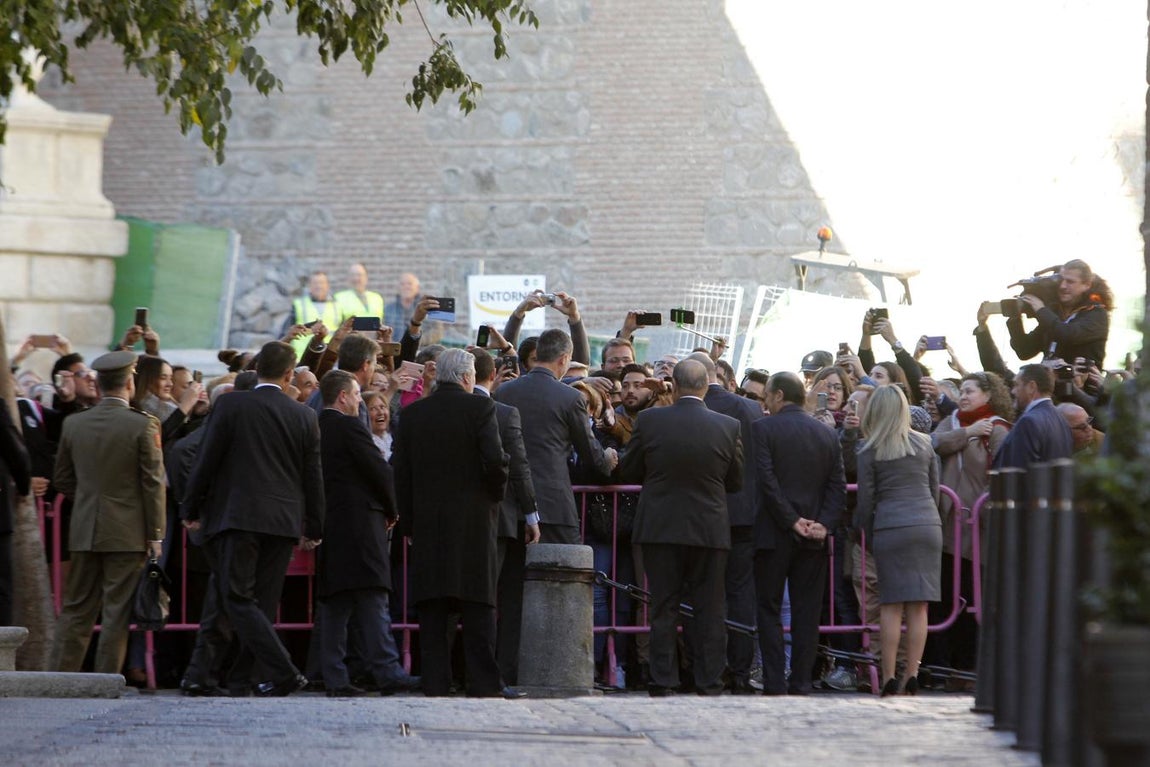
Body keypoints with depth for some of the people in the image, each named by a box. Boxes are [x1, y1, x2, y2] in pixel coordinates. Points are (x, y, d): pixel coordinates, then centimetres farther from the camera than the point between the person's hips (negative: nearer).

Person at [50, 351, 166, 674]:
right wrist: (155, 534, -3)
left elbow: (62, 479, 10)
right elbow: (153, 483, -9)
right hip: (127, 532, -4)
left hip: (85, 531, 4)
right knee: (117, 611, 0)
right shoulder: (143, 425, -10)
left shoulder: (74, 423, 3)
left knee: (76, 610, 9)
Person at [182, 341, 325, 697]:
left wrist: (191, 510, 8)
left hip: (237, 517, -4)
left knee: (239, 600, -5)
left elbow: (206, 461, -3)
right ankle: (238, 678, 13)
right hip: (284, 521, 4)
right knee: (263, 603, 10)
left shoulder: (230, 406, -4)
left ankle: (285, 673, -18)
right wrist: (313, 529, 20)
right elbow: (313, 477, 11)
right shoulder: (305, 416, 5)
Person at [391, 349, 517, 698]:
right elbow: (495, 460, -14)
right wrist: (495, 493, 5)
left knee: (432, 607, 3)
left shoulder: (412, 414, 7)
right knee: (477, 604, 0)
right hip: (473, 521, -3)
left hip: (427, 522, 3)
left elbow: (400, 472, 7)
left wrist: (409, 523, 12)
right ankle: (483, 684, -3)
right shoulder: (480, 408, -5)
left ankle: (434, 684, 0)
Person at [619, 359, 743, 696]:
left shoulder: (650, 420, -8)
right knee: (709, 609, 7)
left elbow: (629, 472, 3)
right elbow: (736, 482, 4)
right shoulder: (728, 427, -6)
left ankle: (662, 682, 4)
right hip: (710, 528, 0)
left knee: (663, 608, 6)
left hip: (660, 527, 0)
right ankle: (709, 684, 6)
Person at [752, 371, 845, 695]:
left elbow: (766, 481, -14)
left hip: (773, 534, -4)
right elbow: (838, 486, 3)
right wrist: (824, 523, -4)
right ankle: (801, 682, 4)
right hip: (814, 537, 4)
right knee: (806, 612, 6)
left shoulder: (763, 429, -6)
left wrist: (793, 520, -11)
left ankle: (774, 682, -3)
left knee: (769, 610, 3)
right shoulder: (827, 434, 9)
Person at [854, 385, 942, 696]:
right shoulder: (925, 445, 9)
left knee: (891, 606, -1)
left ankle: (888, 678, -4)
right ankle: (912, 675, 0)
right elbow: (934, 490, 15)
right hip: (928, 525, 3)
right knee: (919, 606, 2)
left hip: (890, 528, -3)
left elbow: (866, 499, 2)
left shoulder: (870, 452, -1)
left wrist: (868, 535, 13)